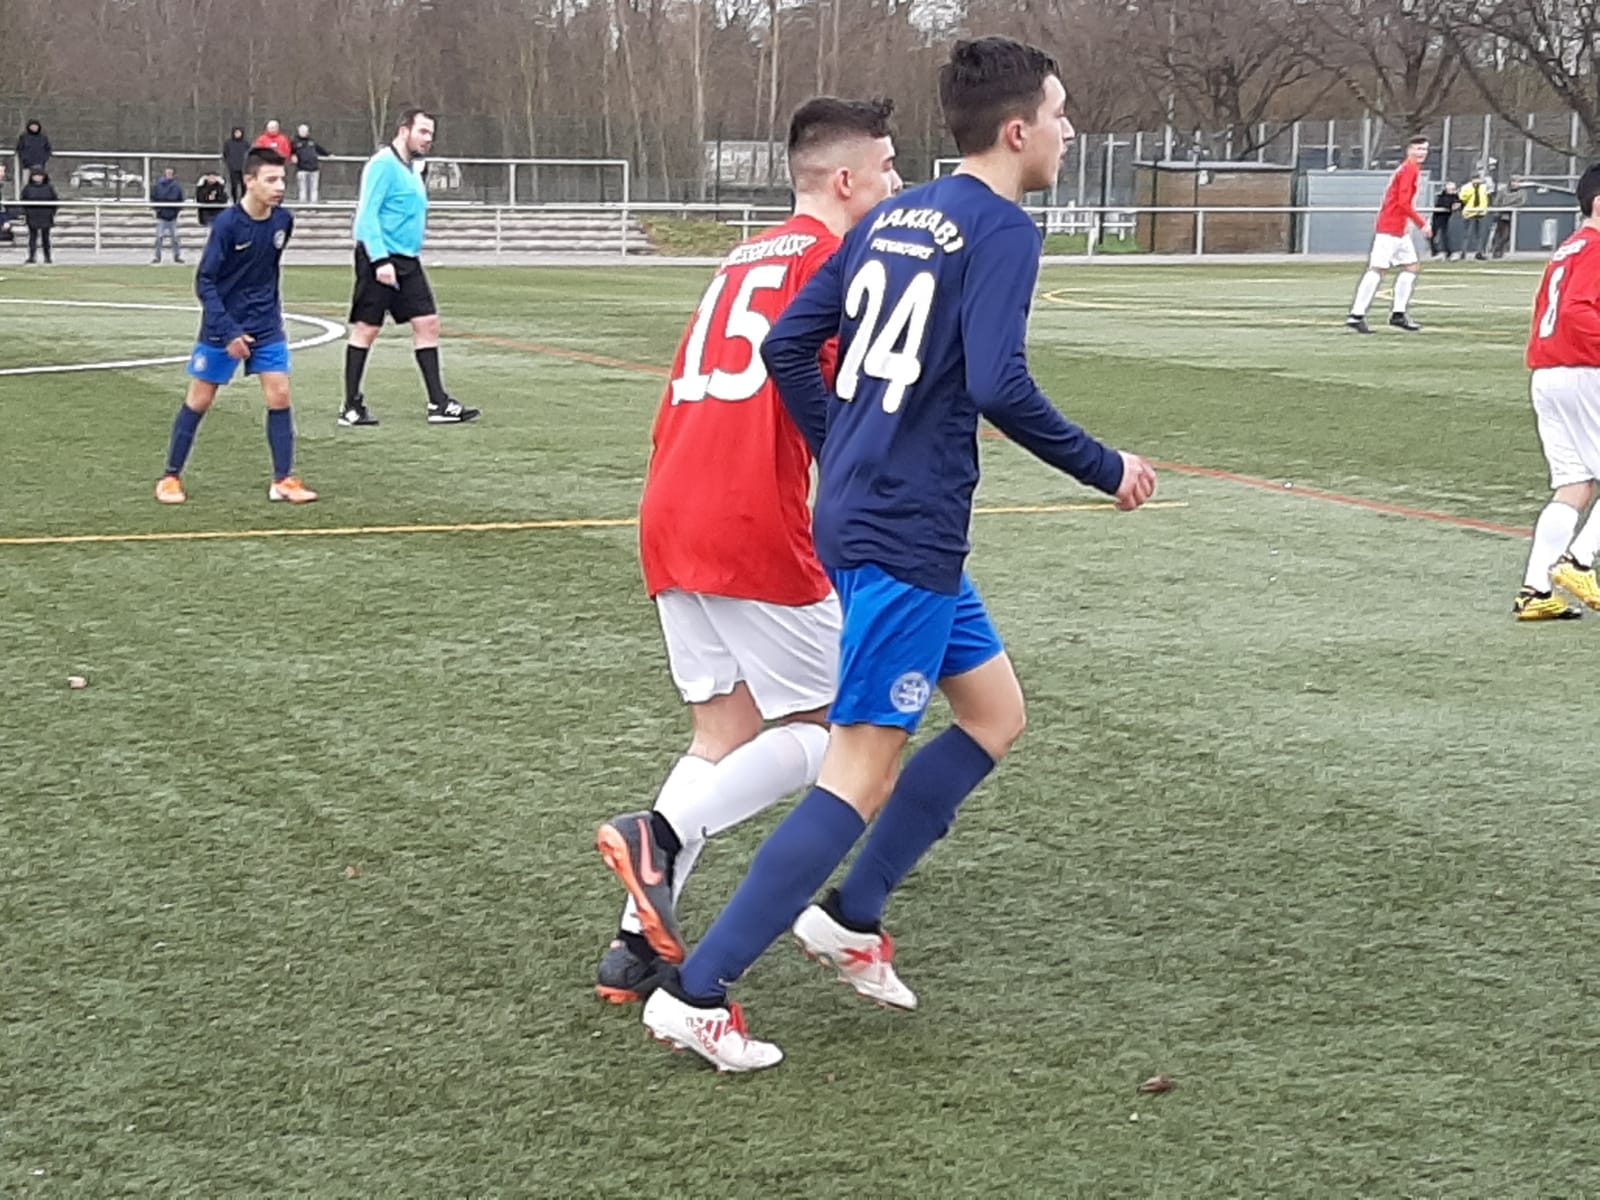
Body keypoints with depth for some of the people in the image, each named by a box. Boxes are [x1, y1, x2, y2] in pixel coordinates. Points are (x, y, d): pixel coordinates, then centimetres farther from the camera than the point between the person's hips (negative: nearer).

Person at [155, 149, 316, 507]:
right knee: (199, 400, 4)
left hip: (267, 326, 4)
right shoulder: (227, 224, -20)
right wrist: (227, 332, -22)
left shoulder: (283, 220, -4)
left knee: (279, 396, -4)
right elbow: (204, 282, -16)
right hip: (223, 328, -4)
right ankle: (171, 477, 16)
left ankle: (283, 480, 3)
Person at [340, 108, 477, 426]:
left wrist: (402, 261, 20)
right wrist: (380, 260, -24)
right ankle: (352, 407, 6)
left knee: (427, 323, 3)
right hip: (380, 260, -9)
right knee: (366, 328, -2)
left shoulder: (410, 169, 16)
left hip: (407, 261, 9)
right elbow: (367, 214, -18)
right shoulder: (383, 165, -11)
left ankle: (438, 404, 4)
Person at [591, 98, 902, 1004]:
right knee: (818, 732, 5)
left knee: (726, 737, 13)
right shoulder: (833, 258, -3)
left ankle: (638, 945, 6)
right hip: (758, 531, -8)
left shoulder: (744, 260, 22)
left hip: (668, 520, 8)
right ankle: (661, 835, -13)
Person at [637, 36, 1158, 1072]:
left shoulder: (894, 218, 13)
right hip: (908, 538, -9)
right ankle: (697, 994, -3)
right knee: (864, 772, -4)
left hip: (861, 515, 9)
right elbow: (998, 387, -24)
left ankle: (851, 917, 22)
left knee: (995, 714, 20)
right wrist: (1104, 469, -11)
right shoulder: (1001, 230, -11)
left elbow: (788, 345, 12)